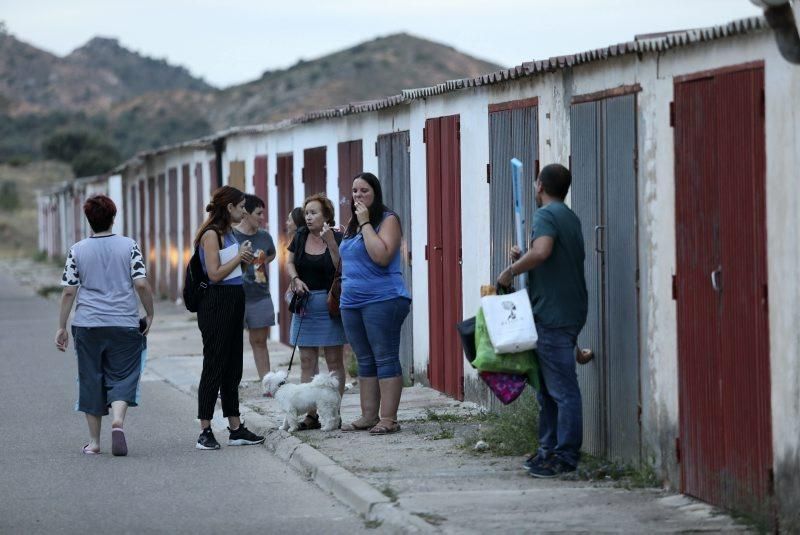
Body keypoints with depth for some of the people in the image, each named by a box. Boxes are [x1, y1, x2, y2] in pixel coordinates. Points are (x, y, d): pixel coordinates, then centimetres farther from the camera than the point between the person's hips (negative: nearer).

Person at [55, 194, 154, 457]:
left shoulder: (77, 250, 1)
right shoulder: (128, 246, -2)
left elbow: (69, 291, 0)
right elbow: (141, 284, -8)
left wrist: (62, 326, 7)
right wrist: (150, 315, 6)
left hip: (87, 325, 1)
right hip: (124, 324, -1)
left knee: (91, 380, 10)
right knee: (123, 376, 4)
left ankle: (94, 441, 14)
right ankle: (117, 421, -23)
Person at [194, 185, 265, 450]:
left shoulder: (227, 233, 15)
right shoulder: (211, 234, -13)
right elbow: (214, 274, -19)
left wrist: (244, 259, 10)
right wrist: (240, 256, -12)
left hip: (232, 303, 9)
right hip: (216, 302, -9)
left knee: (233, 368, 11)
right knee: (214, 367, -7)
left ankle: (236, 429, 15)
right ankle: (205, 432, -4)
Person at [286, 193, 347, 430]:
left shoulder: (337, 238, -8)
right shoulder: (301, 236, 6)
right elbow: (290, 262, 17)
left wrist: (330, 242, -24)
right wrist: (296, 279, -2)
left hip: (329, 303, -5)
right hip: (305, 302, 5)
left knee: (334, 361, 0)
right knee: (307, 362, 5)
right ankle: (311, 415, 8)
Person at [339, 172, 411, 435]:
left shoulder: (388, 219, -6)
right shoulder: (352, 225, 18)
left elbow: (382, 256, -22)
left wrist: (365, 224, -17)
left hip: (382, 299, -8)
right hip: (352, 302, 8)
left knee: (385, 359, -7)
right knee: (365, 362, 11)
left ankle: (388, 418, -8)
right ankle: (369, 416, 15)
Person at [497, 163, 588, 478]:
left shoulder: (546, 215, -11)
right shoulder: (570, 217, 19)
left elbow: (541, 251, -29)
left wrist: (511, 271, -16)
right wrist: (524, 260, 20)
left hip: (553, 314, -10)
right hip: (570, 310, 10)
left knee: (562, 389, -8)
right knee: (548, 387, 15)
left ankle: (566, 457, -7)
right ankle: (549, 449, 19)